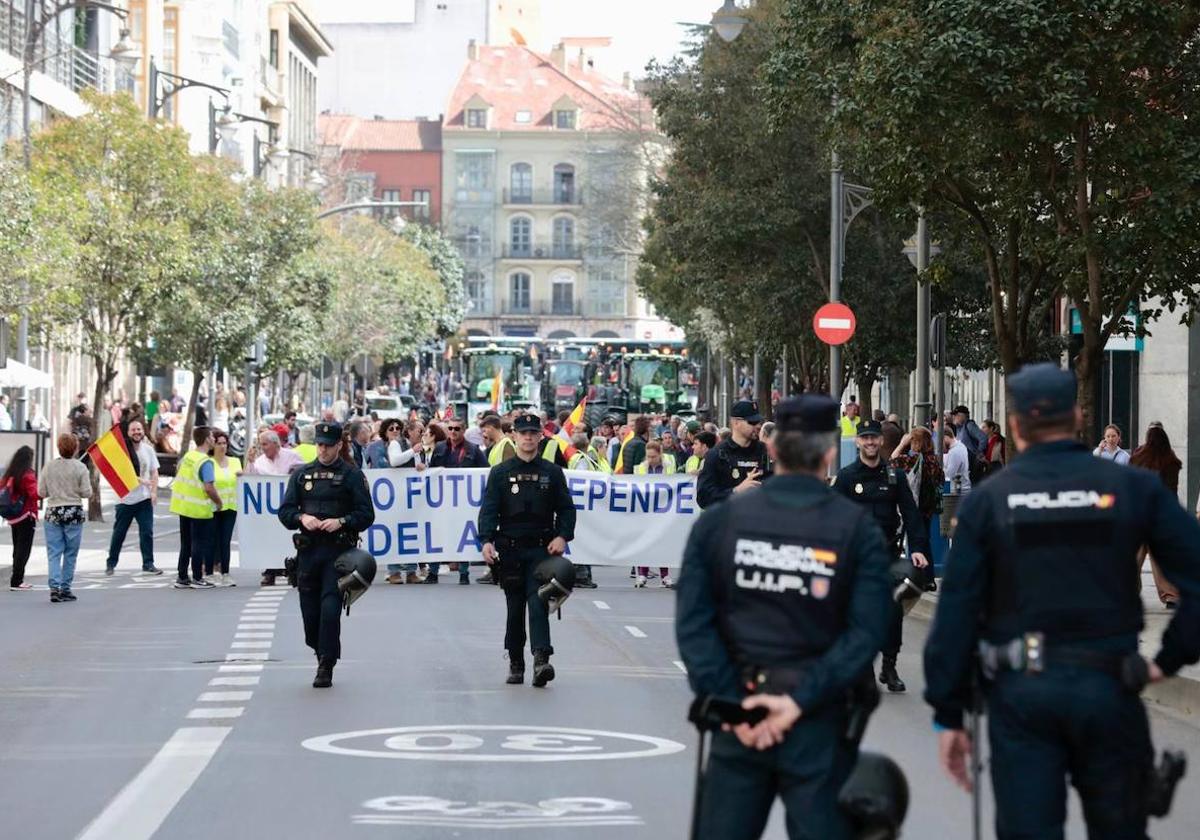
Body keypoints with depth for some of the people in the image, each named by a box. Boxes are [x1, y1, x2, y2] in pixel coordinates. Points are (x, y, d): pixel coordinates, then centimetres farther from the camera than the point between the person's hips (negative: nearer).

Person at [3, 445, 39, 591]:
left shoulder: (10, 474, 7)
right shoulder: (28, 475, -15)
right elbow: (34, 493, -24)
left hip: (13, 517, 7)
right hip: (26, 516, -7)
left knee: (17, 548, 15)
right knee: (24, 549, -4)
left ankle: (17, 580, 19)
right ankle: (16, 581, -7)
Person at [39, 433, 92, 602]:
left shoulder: (48, 467, -2)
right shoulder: (80, 468, -7)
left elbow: (41, 492, 0)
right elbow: (87, 493, -7)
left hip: (53, 512, 1)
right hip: (74, 513, -1)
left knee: (54, 553, 3)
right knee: (70, 554, 8)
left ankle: (54, 587, -10)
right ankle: (65, 589, 10)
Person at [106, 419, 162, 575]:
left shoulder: (148, 450, 7)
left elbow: (154, 473, 9)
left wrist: (154, 492, -5)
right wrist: (142, 480, -20)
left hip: (144, 498, 3)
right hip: (125, 498, -3)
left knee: (147, 532, -3)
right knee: (119, 533, 6)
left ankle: (148, 564, 2)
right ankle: (111, 563, 17)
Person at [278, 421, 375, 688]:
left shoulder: (352, 476, 3)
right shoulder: (302, 475, 12)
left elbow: (366, 515, 0)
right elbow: (285, 511, 10)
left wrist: (341, 521, -16)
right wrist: (302, 517, -10)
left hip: (338, 551, -4)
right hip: (308, 549, 4)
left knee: (330, 609, -12)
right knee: (310, 611, 5)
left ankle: (326, 668, -8)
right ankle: (322, 654, 26)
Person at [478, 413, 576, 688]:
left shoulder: (552, 472, 7)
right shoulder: (500, 472, 6)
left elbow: (566, 509, 8)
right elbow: (489, 510, -2)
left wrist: (562, 536, -8)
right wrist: (487, 541, -17)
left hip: (541, 549, -1)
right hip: (510, 549, 1)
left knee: (538, 602, -15)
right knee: (514, 606, 6)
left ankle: (541, 660, -25)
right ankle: (515, 663, 15)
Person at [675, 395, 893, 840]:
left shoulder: (718, 522, 0)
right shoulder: (857, 530, -5)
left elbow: (692, 621, -7)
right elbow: (866, 631, -14)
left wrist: (731, 703, -8)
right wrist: (799, 700, -15)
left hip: (739, 719, 2)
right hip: (820, 725, -2)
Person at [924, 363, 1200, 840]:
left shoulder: (988, 500, 0)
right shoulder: (1134, 488, 0)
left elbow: (955, 613, -2)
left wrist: (948, 715, 3)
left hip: (1021, 693, 0)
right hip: (1107, 689, 0)